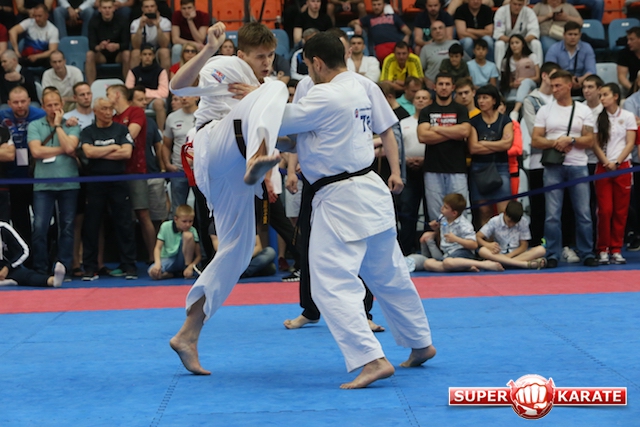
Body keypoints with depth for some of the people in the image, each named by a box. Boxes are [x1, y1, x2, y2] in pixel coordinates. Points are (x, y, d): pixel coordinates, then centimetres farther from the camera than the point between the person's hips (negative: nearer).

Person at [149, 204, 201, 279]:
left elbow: (198, 255, -8)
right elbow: (158, 248, -10)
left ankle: (187, 266, -10)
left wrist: (190, 267, -27)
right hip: (169, 259, 0)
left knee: (188, 235, -25)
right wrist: (158, 263, -29)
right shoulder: (166, 226, -8)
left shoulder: (192, 231, -9)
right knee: (153, 272, -34)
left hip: (183, 260, 0)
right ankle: (176, 274, -6)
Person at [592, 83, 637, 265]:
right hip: (603, 167, 0)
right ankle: (603, 250, 1)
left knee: (621, 211, 1)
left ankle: (616, 250, 6)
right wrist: (606, 162, -11)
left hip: (622, 167, 0)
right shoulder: (599, 117, 7)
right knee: (605, 210, -5)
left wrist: (616, 162, -12)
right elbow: (596, 144, 3)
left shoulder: (628, 117, 3)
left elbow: (630, 143, -1)